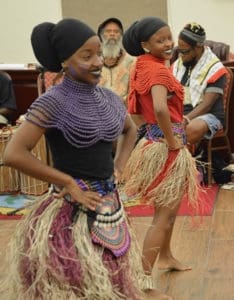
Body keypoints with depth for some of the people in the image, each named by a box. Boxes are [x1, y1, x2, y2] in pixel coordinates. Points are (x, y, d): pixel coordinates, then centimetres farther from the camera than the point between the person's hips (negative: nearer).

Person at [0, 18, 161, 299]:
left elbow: (130, 130, 26)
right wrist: (68, 182, -17)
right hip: (71, 212, -7)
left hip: (109, 206, 7)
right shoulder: (54, 102, -16)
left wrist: (118, 168, 10)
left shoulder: (109, 98, 4)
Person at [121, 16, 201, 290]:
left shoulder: (144, 66, 7)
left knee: (168, 207, 25)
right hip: (166, 146, -9)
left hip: (155, 139, 9)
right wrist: (172, 141, -24)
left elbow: (139, 107, 19)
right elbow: (160, 108, -39)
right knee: (165, 213, -3)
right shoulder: (158, 69, -21)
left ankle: (165, 257, 43)